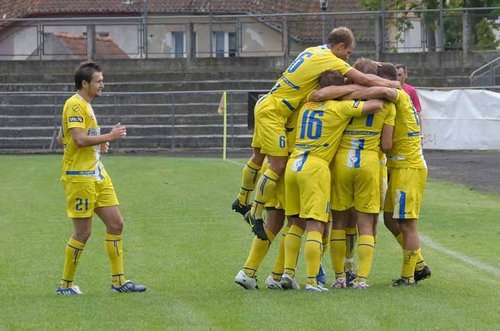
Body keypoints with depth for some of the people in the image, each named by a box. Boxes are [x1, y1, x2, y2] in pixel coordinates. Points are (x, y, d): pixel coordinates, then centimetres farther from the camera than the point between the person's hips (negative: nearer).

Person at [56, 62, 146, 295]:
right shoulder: (75, 105, -14)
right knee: (83, 232, -4)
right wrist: (109, 137, -18)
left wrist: (100, 144, 12)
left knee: (116, 225, 7)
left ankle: (118, 281, 12)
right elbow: (79, 139, -24)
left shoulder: (86, 105, 16)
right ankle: (65, 284, 8)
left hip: (97, 175, 10)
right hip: (79, 177, -10)